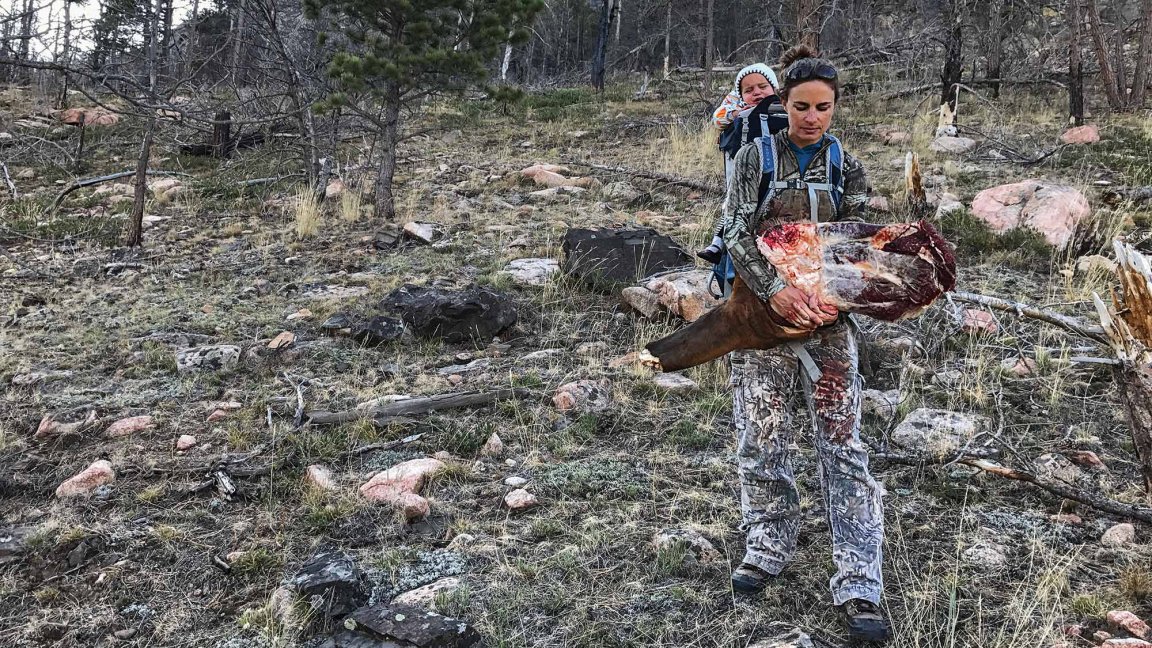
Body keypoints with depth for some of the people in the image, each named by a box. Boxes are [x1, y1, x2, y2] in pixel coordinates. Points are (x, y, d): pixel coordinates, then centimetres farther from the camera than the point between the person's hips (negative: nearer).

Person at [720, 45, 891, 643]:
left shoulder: (846, 168, 7)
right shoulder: (756, 157, 1)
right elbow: (737, 234, -8)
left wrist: (830, 297, -19)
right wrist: (775, 290, -24)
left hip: (827, 319, 1)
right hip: (763, 313, 0)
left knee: (843, 448, -2)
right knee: (761, 441, 6)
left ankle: (858, 588, 0)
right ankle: (768, 548, 27)